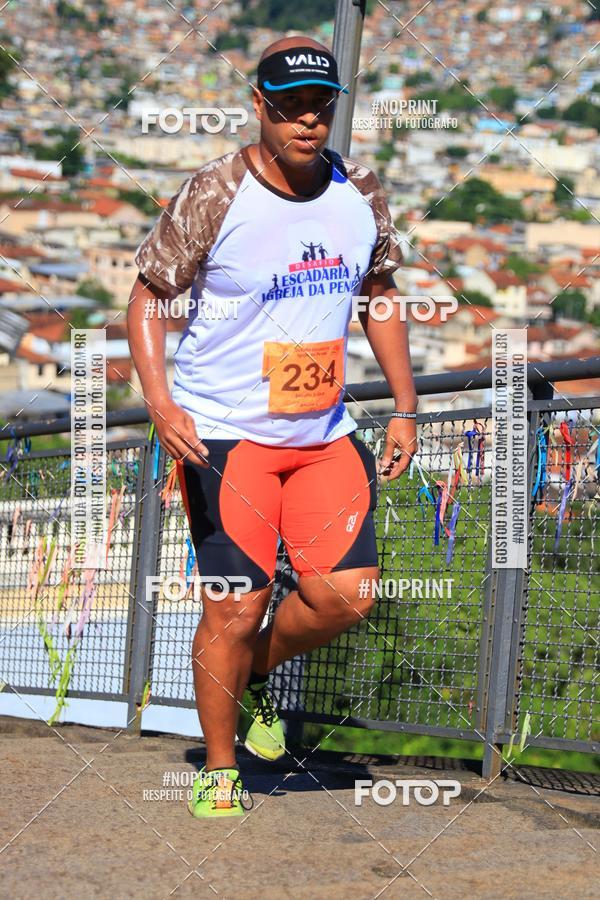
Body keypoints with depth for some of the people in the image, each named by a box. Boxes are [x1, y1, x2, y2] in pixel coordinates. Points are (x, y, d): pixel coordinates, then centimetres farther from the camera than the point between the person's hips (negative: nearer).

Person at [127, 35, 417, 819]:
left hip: (326, 433, 5)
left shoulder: (361, 193, 2)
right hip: (226, 433, -5)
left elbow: (381, 298, 16)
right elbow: (146, 295, -6)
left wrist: (405, 409, 11)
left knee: (346, 593, -5)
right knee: (236, 605, -7)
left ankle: (254, 679, 26)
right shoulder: (214, 195, -12)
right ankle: (218, 771, 13)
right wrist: (161, 402, -20)